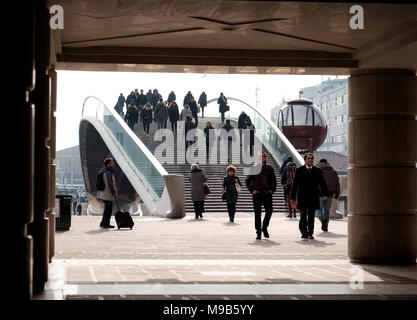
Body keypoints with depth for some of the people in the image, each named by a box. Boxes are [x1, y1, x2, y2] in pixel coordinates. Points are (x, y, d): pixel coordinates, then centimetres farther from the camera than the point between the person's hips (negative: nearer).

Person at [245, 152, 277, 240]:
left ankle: (264, 227, 18)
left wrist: (272, 189, 2)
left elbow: (274, 181, 16)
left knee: (269, 212, -5)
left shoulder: (270, 169, 9)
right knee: (257, 214, 1)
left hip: (267, 194, 2)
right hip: (257, 194, -2)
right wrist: (252, 190, -5)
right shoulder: (254, 168, 3)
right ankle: (258, 232, 7)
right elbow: (247, 181, 6)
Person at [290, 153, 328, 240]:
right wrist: (292, 198, -2)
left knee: (311, 217, 6)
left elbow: (322, 183, 5)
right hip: (302, 198, -2)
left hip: (313, 199, 2)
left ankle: (310, 234, 14)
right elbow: (295, 184, 3)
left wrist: (325, 194, -10)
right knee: (303, 217, -3)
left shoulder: (318, 171, 9)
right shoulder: (299, 170, 4)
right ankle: (304, 234, 2)